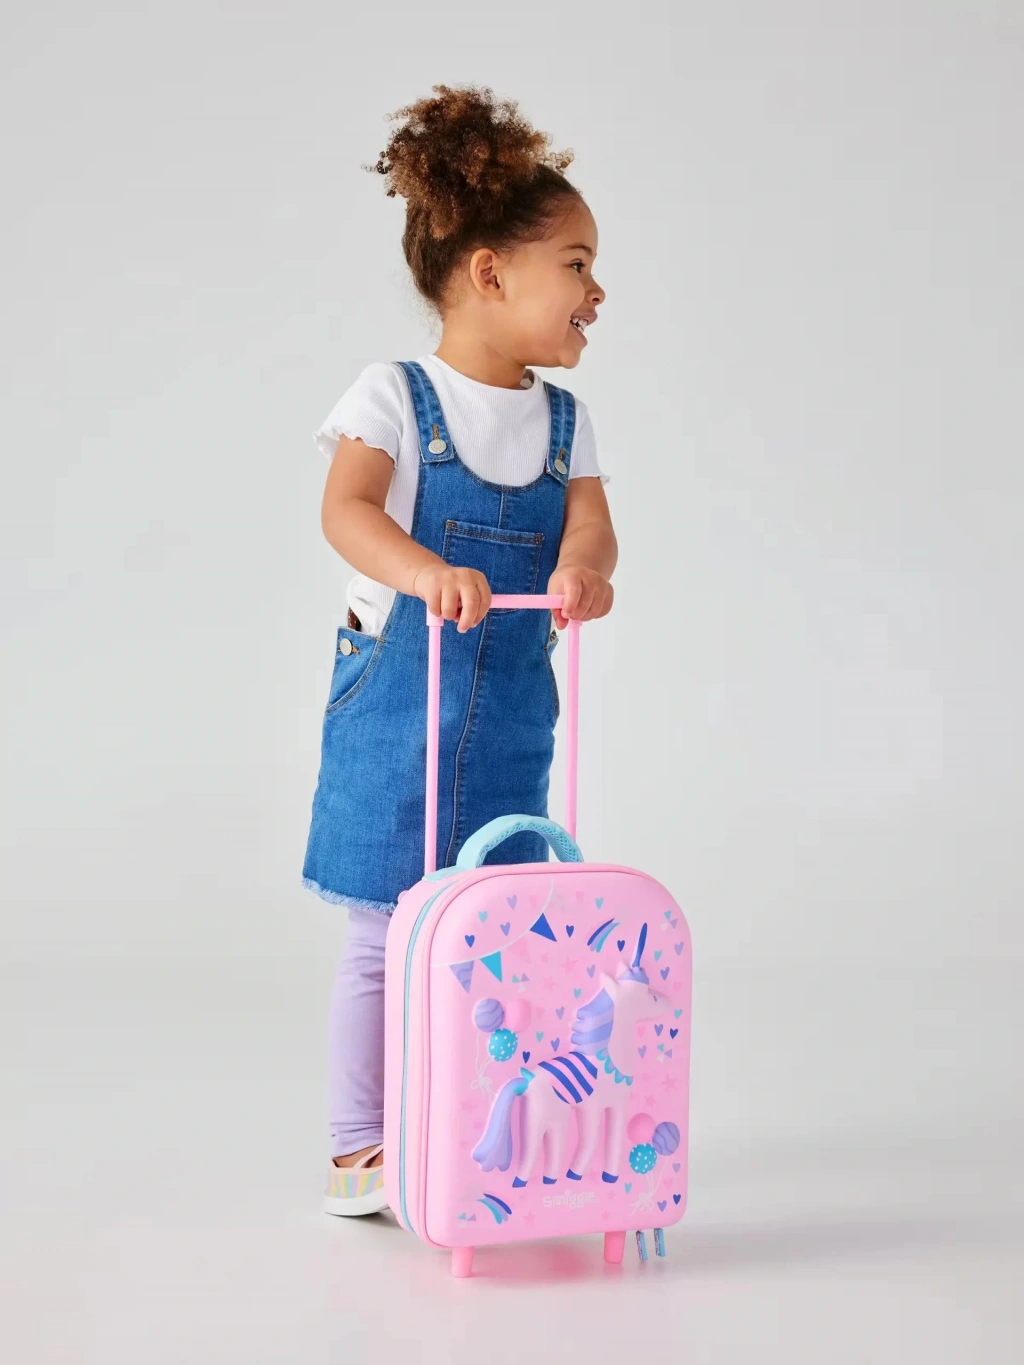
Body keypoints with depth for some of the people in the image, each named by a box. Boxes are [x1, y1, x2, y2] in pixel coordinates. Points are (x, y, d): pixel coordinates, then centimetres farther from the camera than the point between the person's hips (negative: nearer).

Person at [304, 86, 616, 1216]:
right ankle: (359, 1152, 13)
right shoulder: (394, 398, -8)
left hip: (510, 710, 5)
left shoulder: (563, 420, 8)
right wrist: (425, 571, -41)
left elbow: (589, 519, -5)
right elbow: (346, 510, -22)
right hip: (395, 699, -5)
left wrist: (582, 567, -29)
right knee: (384, 938, 1)